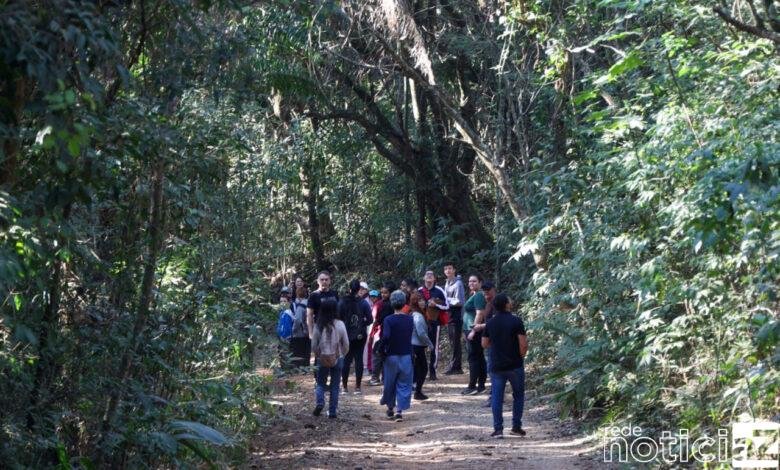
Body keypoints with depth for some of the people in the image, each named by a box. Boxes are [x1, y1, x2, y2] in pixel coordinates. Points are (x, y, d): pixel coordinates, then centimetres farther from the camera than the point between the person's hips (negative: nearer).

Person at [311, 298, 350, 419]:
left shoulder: (318, 326, -9)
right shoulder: (340, 325, -11)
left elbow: (314, 345, -3)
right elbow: (346, 344, -4)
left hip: (322, 360, 0)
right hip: (337, 359, 0)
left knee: (320, 383, 15)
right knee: (335, 386, 10)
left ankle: (320, 402, -10)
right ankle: (332, 411, 10)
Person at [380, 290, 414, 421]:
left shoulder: (388, 320, -13)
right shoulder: (410, 320, -1)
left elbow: (386, 336, -24)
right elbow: (410, 336, 7)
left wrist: (385, 346, -7)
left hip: (392, 356, -2)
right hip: (406, 356, 2)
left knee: (390, 383, 14)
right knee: (404, 384, 5)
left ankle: (390, 408, 26)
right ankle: (399, 410, -4)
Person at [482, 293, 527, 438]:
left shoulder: (490, 323, 1)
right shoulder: (516, 321, -11)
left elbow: (484, 344, 9)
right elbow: (523, 344, -14)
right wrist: (521, 355, 4)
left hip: (496, 366, 3)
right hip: (515, 365, -3)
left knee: (497, 397, 6)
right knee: (518, 395, 13)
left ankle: (498, 429, 1)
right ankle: (516, 426, 14)